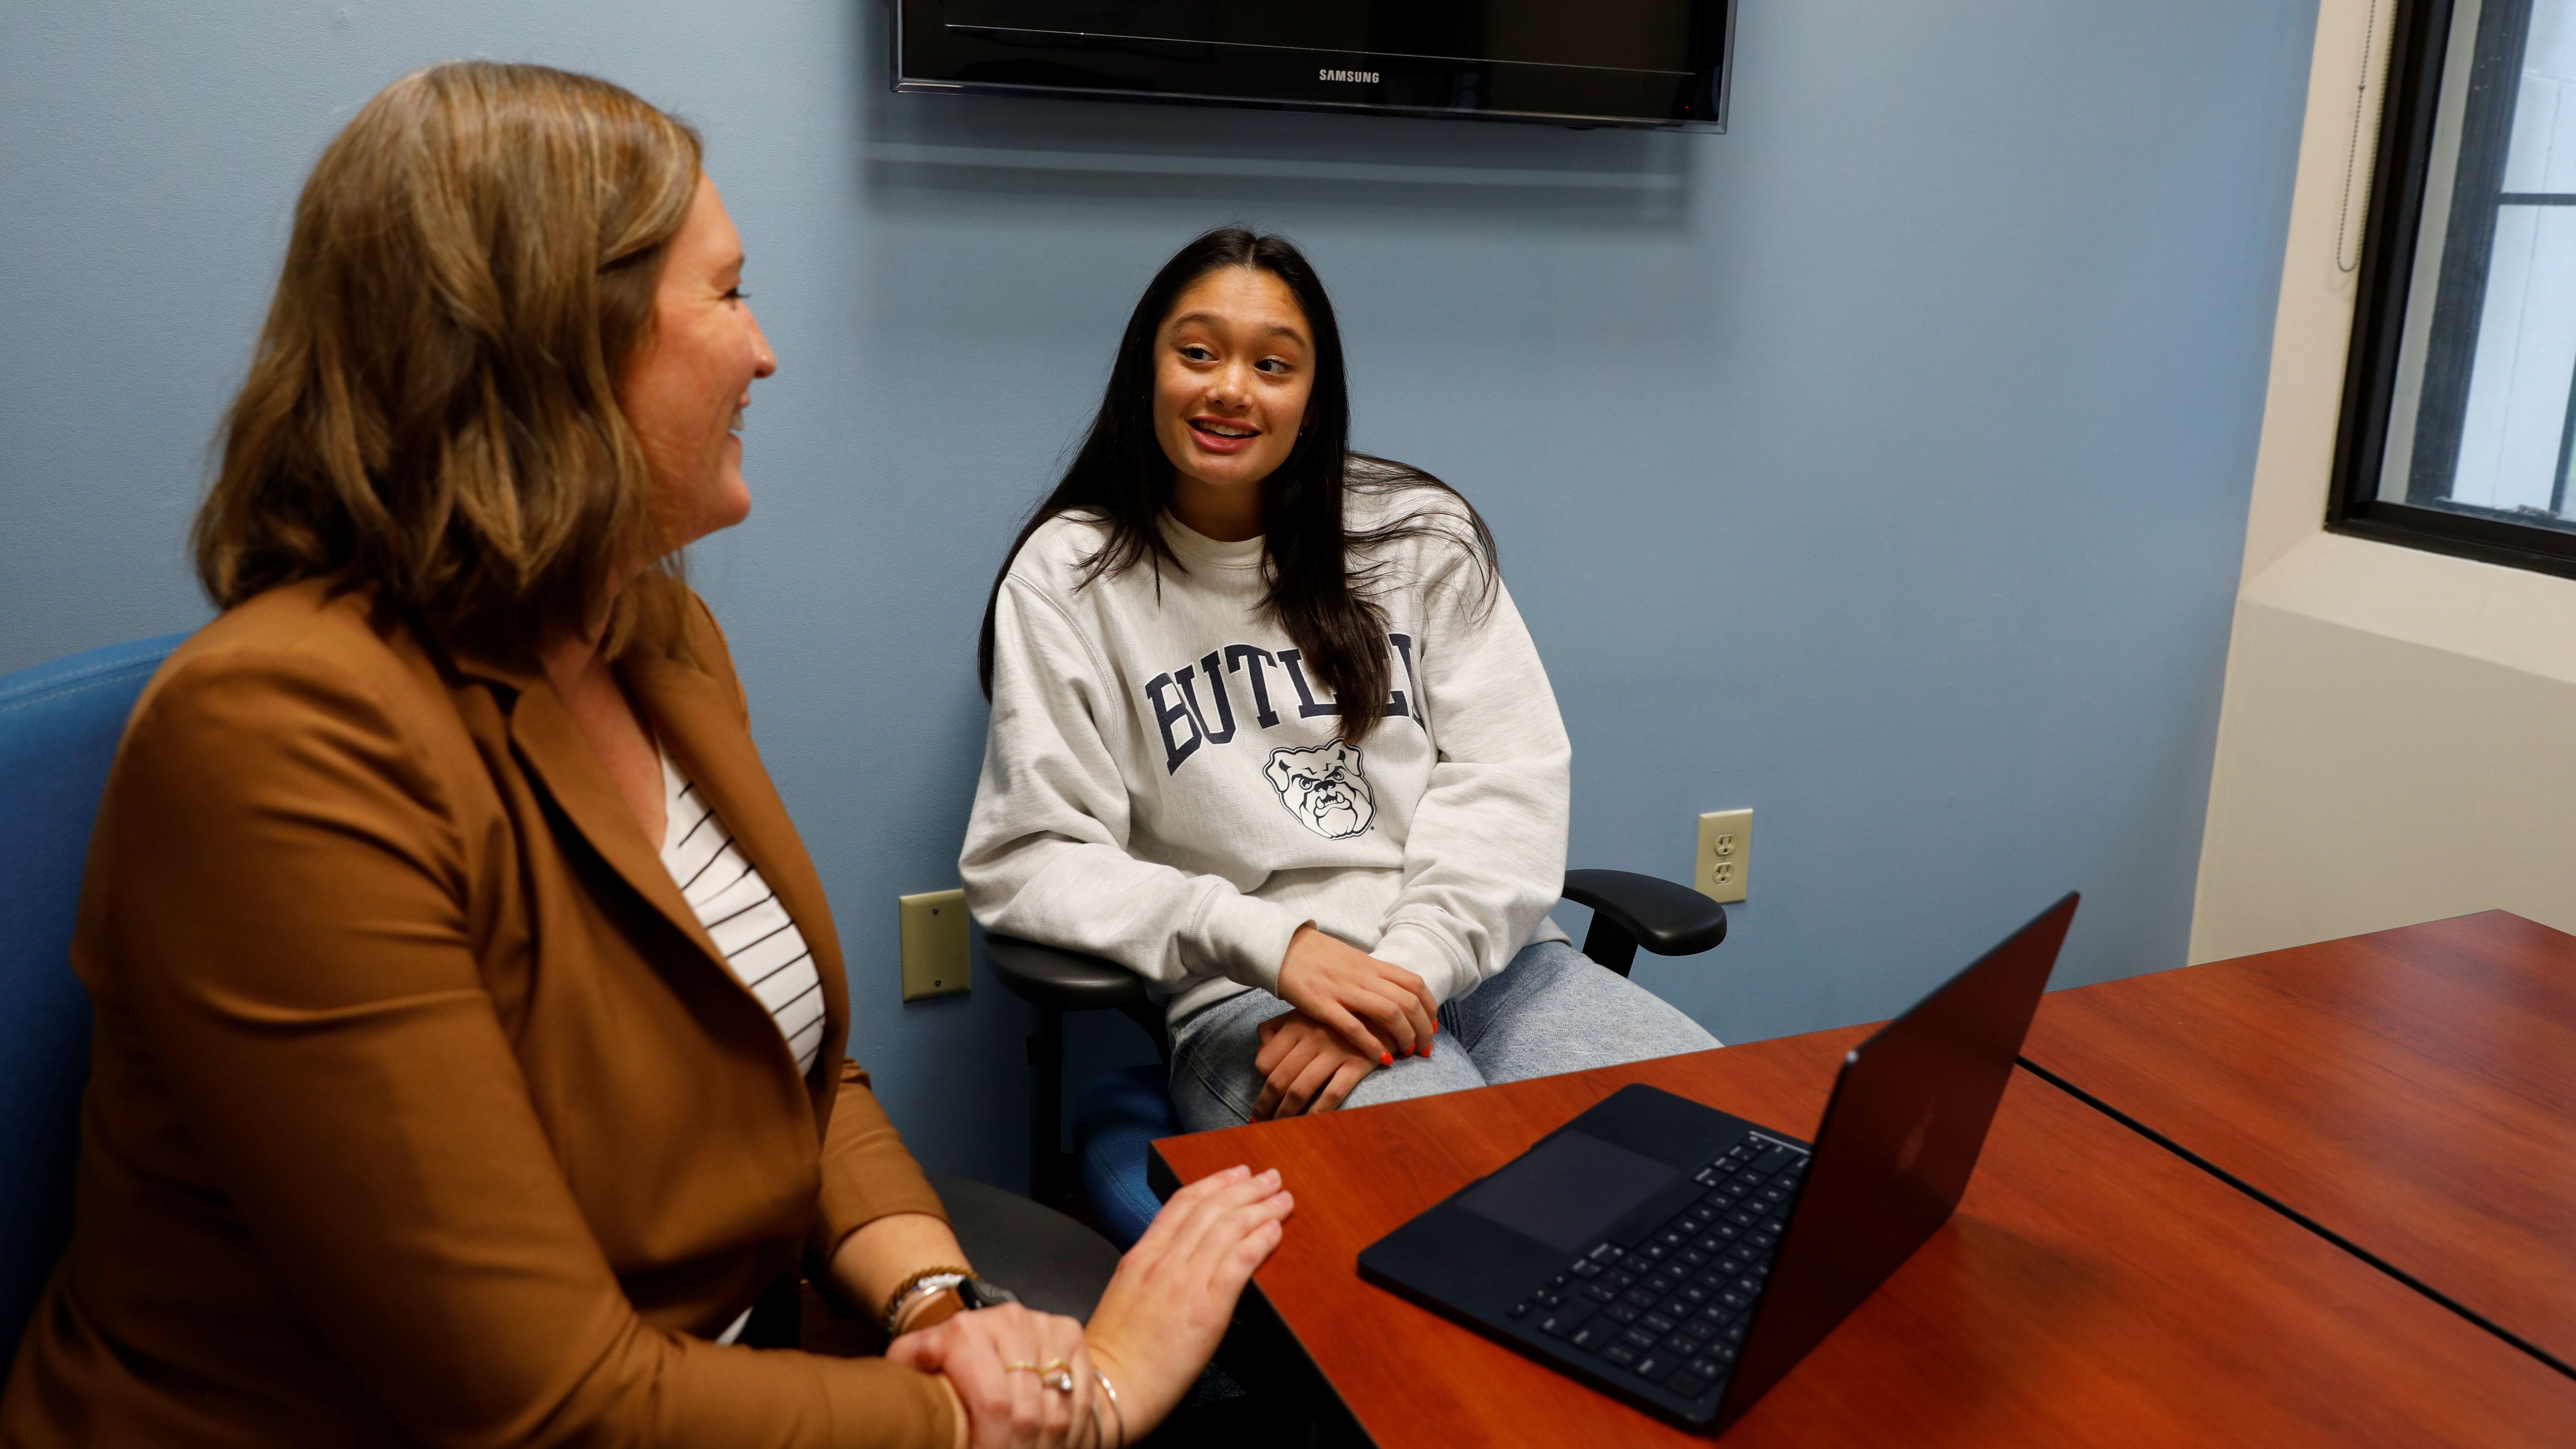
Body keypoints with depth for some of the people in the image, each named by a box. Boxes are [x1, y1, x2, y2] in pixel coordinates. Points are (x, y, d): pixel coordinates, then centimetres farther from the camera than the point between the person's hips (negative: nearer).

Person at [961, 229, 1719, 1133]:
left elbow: (1507, 772, 2)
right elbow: (1027, 858, -5)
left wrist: (1409, 968, -15)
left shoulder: (1421, 534, 10)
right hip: (1249, 998, -4)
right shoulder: (1067, 577, 2)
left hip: (1474, 956, 4)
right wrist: (1273, 941, -18)